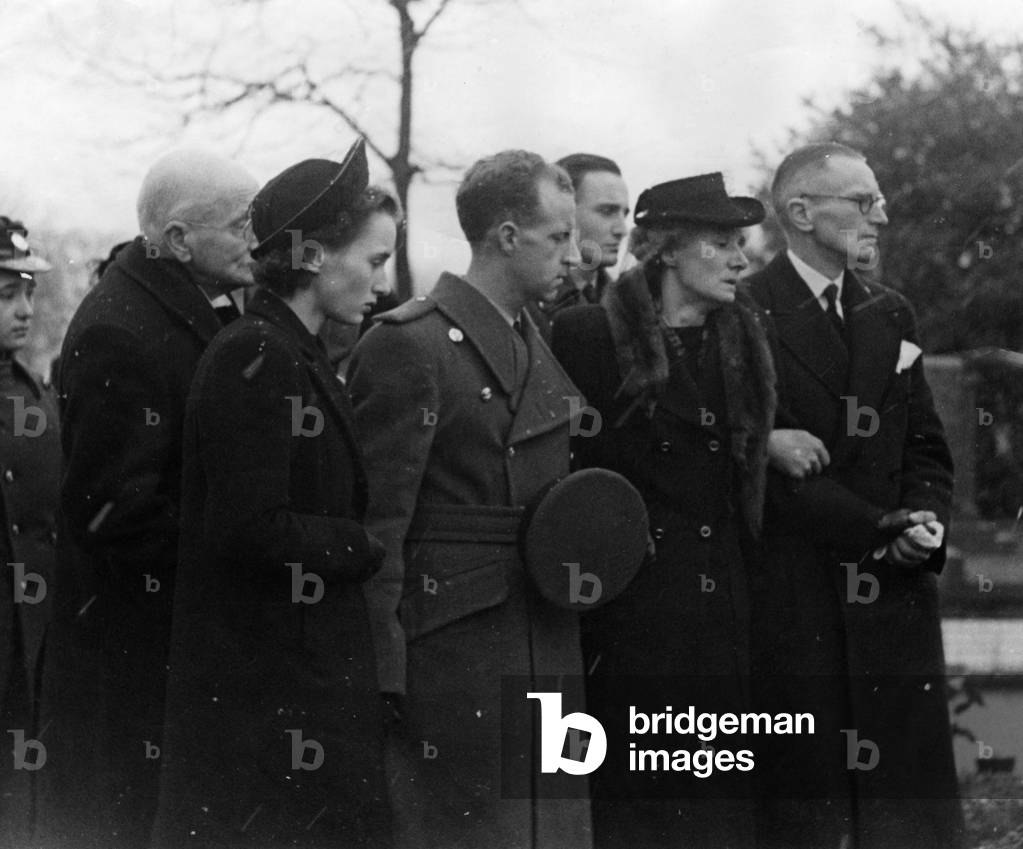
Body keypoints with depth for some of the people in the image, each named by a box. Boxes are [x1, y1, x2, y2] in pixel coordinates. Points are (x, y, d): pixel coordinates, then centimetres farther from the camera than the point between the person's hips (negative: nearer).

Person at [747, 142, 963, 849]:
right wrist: (881, 528, -16)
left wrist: (928, 525, -5)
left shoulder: (891, 316, 16)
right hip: (792, 598, -6)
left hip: (895, 591, 6)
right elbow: (774, 464, -12)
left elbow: (926, 447, 16)